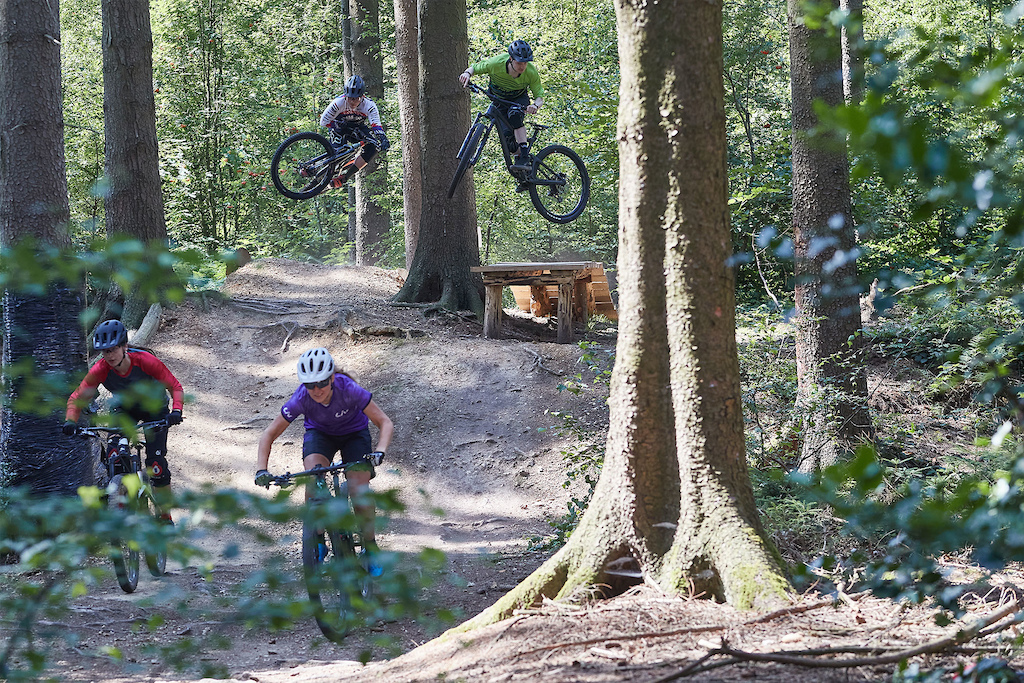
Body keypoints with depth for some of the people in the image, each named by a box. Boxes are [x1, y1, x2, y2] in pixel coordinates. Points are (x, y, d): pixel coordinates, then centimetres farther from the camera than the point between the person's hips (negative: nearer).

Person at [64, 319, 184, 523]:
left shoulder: (145, 361, -33)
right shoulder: (100, 370, -28)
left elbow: (174, 387, -28)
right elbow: (78, 397, -23)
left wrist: (176, 410, -46)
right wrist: (71, 421, -42)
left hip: (154, 408, -2)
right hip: (125, 409, 2)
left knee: (156, 464, -13)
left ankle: (165, 515, 4)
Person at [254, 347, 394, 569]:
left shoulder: (349, 390, -36)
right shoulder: (301, 399, -31)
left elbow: (385, 423, -29)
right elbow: (269, 435, -21)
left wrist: (379, 451, -48)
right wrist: (262, 470, -34)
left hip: (354, 433, -1)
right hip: (319, 433, 1)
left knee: (359, 491, -19)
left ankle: (370, 547, 6)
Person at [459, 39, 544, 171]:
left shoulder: (531, 72, -30)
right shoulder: (496, 63, -32)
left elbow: (539, 96, -20)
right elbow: (475, 67, -14)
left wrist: (535, 105, -43)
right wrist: (467, 73, -37)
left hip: (519, 98, -1)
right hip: (499, 100, 1)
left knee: (514, 114, -35)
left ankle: (525, 157, -37)